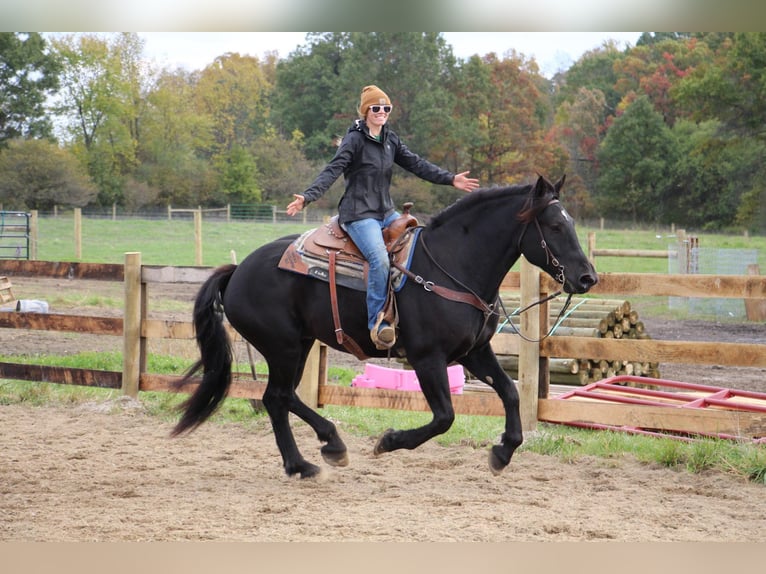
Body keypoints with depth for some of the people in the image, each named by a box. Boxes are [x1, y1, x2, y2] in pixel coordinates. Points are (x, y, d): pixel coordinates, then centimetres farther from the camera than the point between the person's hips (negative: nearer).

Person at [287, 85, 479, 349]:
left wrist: (450, 179, 11)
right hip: (359, 215, -8)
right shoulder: (355, 139, -8)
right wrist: (308, 196, -32)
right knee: (380, 260, -29)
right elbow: (332, 170, -18)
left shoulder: (390, 139, 13)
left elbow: (416, 164, 16)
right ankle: (377, 324, -28)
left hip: (386, 212, 8)